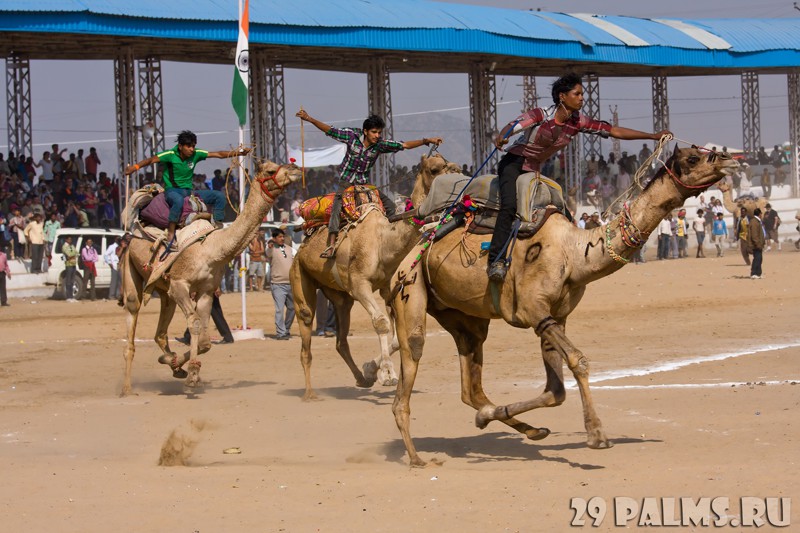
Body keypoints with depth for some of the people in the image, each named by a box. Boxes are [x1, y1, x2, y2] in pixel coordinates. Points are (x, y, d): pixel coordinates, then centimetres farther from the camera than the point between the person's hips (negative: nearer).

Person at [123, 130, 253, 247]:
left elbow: (219, 154, 1)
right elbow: (152, 160, -18)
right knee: (178, 201, -43)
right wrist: (136, 166, -34)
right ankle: (171, 233, -34)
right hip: (172, 190, -6)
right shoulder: (171, 155, -12)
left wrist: (238, 152, -8)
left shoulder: (196, 154, 0)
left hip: (189, 191, 6)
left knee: (219, 196, -5)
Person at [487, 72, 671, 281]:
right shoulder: (541, 116, -19)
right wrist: (502, 137, -55)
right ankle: (496, 260, -36)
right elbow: (512, 126, -30)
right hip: (513, 164, -8)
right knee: (509, 205, -30)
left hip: (533, 170, 8)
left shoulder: (578, 121, -3)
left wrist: (653, 136, -6)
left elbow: (615, 131, -2)